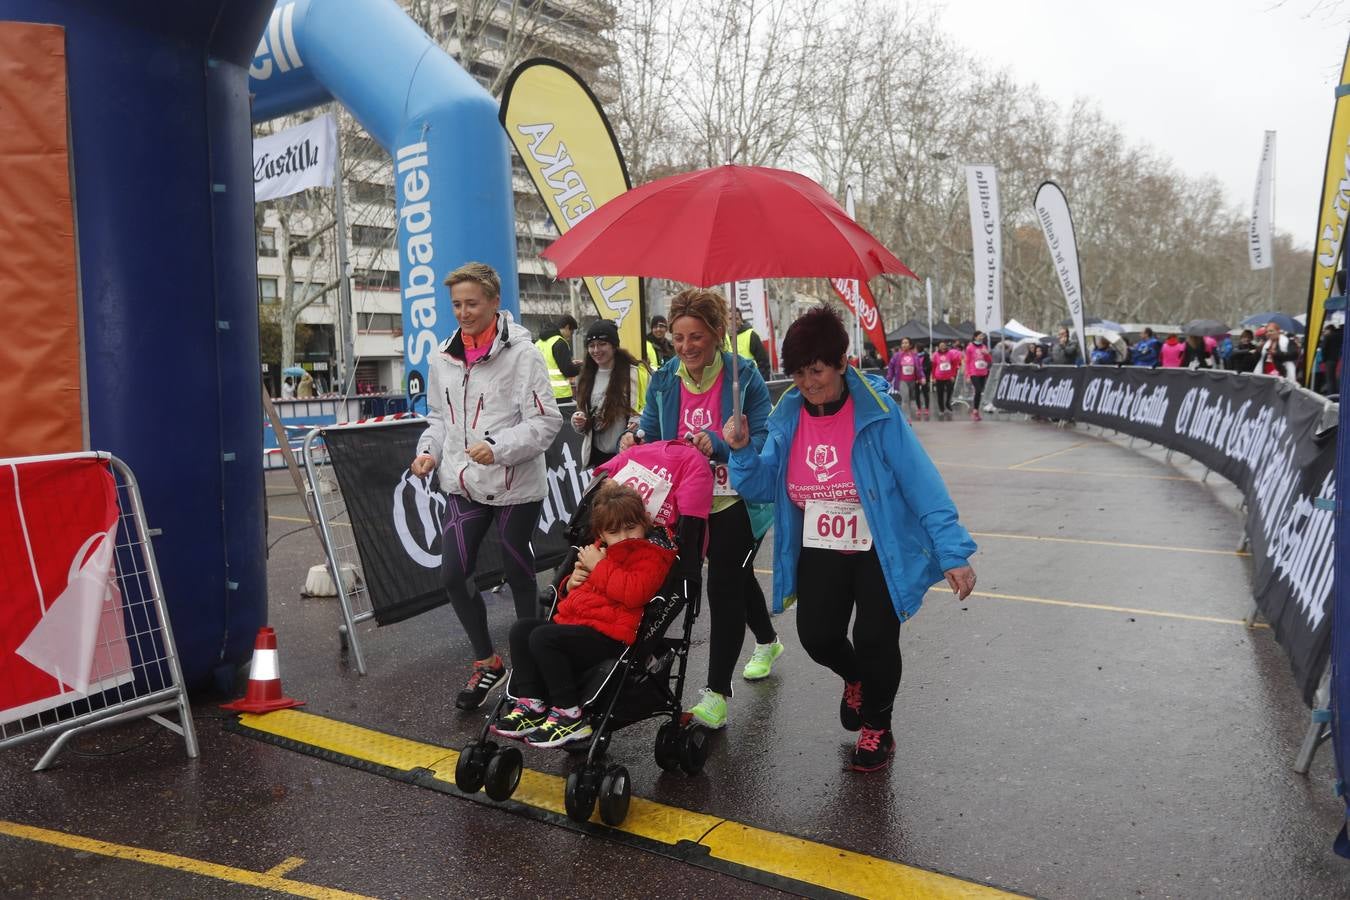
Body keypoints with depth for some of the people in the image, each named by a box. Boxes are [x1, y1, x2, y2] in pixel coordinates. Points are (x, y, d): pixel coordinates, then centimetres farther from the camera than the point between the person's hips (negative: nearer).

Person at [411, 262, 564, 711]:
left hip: (515, 486, -5)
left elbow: (545, 421, -15)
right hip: (463, 484, 5)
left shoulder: (522, 353, -12)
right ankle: (486, 662, 22)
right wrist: (429, 451, -1)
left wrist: (498, 447, -27)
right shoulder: (443, 357, 6)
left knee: (519, 574, 9)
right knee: (453, 575, 0)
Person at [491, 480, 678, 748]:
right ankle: (531, 705, -5)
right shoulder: (603, 549, 22)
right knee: (521, 629, 1)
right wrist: (574, 580, 10)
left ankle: (569, 716, -18)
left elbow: (633, 592, -25)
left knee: (543, 638, -25)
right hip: (574, 622, 10)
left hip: (608, 634, -10)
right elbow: (581, 591, 36)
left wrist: (599, 567, -13)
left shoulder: (651, 555, -5)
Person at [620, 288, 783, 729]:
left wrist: (719, 444, -33)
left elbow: (764, 441, -17)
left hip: (738, 503, -5)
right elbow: (650, 434, 7)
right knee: (738, 577, 24)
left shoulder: (744, 376, -15)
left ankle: (716, 696, -1)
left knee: (723, 586, -10)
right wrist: (634, 441, -16)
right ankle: (767, 641, 51)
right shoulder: (664, 381, -1)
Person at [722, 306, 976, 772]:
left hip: (881, 551, -4)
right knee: (817, 635, -3)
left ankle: (877, 729, 29)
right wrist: (742, 451, -20)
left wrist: (952, 551, -23)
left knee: (875, 641, -2)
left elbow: (921, 481, -19)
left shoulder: (876, 411, -18)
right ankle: (855, 679, 37)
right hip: (819, 551, 4)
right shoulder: (788, 416, -4)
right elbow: (762, 488, 1)